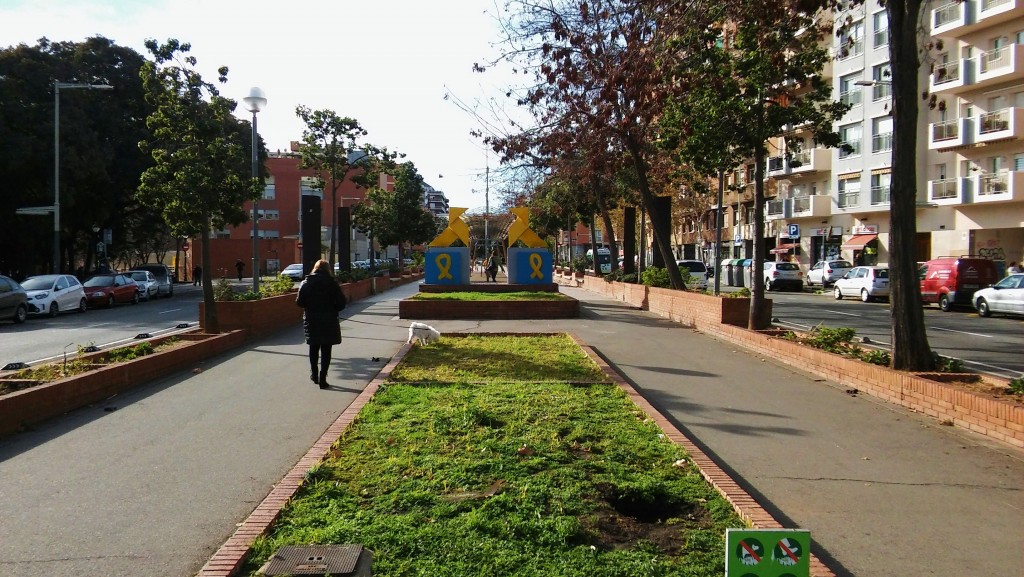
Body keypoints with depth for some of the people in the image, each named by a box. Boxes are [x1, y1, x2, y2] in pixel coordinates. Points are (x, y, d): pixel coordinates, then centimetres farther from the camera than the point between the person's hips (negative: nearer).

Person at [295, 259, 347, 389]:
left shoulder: (305, 283, -2)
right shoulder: (331, 284, -7)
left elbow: (299, 302, -4)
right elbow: (341, 302, -10)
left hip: (311, 321, 2)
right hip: (329, 321, -2)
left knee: (313, 348, 20)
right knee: (326, 350, 4)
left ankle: (314, 374, 29)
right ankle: (322, 379, 2)